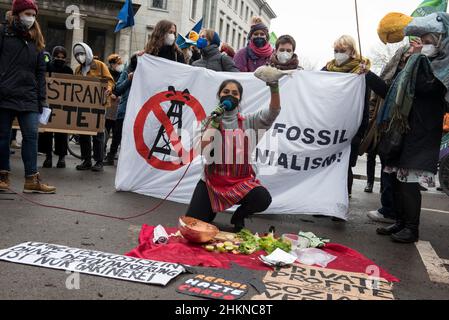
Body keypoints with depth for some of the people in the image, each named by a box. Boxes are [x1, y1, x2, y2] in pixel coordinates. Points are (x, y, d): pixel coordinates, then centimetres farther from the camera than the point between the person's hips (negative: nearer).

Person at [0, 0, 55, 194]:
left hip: (29, 97, 3)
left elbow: (40, 72, 14)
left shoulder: (36, 40, 16)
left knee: (31, 136, -4)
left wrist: (43, 100, 6)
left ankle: (32, 179, -1)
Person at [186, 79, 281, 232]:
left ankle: (239, 215, 4)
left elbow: (273, 111, -17)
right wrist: (214, 124, -18)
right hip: (213, 181, 0)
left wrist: (274, 86, -32)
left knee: (263, 199, -31)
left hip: (242, 181, 0)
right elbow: (204, 151, -13)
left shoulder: (248, 121, 0)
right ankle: (212, 208, 26)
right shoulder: (211, 121, 1)